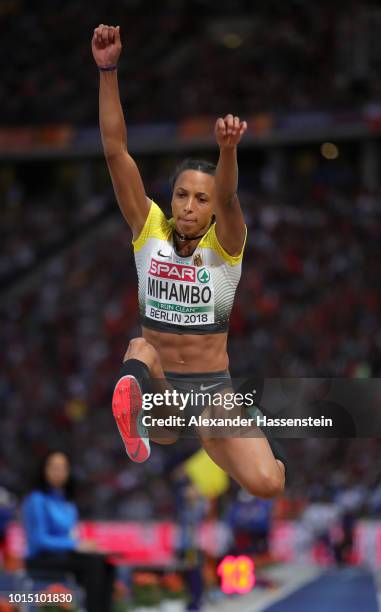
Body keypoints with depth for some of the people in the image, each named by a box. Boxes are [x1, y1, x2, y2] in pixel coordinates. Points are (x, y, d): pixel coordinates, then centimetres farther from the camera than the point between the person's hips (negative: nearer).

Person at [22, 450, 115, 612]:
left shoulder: (67, 502, 16)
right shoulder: (36, 500, -8)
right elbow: (39, 540, -15)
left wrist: (84, 545, -1)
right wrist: (75, 545, -19)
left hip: (65, 555, 7)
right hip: (42, 559, -7)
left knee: (105, 564, -20)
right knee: (94, 562, -29)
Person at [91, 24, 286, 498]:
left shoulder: (224, 245, -8)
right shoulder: (149, 232, -3)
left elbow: (228, 198, -31)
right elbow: (115, 152, -11)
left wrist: (228, 150, -53)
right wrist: (107, 70, -21)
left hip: (212, 387, 1)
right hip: (159, 386, -1)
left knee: (267, 485, -15)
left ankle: (211, 439, 15)